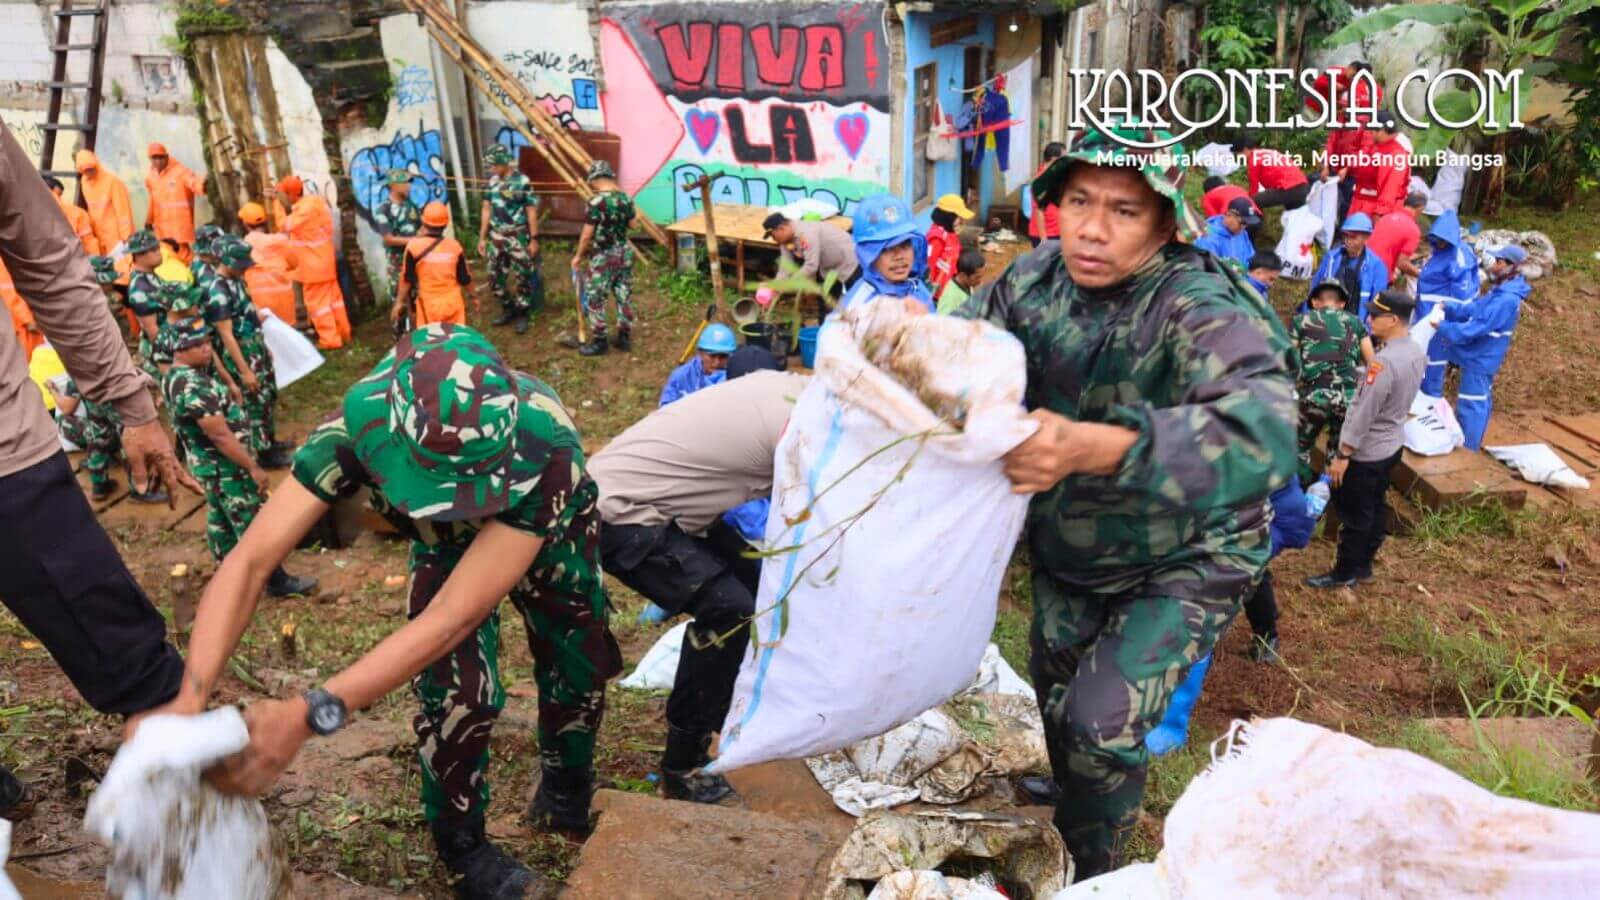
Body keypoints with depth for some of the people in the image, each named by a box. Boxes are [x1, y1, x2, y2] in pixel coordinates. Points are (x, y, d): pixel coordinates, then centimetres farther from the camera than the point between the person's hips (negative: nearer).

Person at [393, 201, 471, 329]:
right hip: (453, 305, 2)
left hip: (428, 307, -2)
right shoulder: (455, 246, -3)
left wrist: (400, 302, 8)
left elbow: (407, 279, -3)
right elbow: (464, 280, 2)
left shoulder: (414, 246, -9)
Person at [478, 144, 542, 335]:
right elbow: (487, 210, 11)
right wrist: (482, 237, 11)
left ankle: (523, 314, 11)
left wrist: (534, 239, -9)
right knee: (496, 276, 10)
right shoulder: (492, 181, 6)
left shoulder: (523, 182, -11)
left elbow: (532, 212, -8)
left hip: (518, 237, -6)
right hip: (496, 237, 6)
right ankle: (508, 309, 26)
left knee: (522, 277, -1)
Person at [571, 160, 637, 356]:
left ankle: (599, 341, 8)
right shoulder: (626, 197, 0)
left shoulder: (596, 201, -18)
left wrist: (578, 255, -3)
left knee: (594, 299, 4)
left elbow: (587, 234, -15)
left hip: (603, 256, -7)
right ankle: (625, 337, 21)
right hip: (624, 252, 7)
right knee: (624, 296, 13)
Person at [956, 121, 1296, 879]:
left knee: (1102, 721, -14)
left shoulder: (1203, 306, -32)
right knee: (1055, 696, 21)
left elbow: (1263, 435, -48)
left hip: (1182, 565, -5)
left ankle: (1094, 872, 18)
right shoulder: (1038, 281, -15)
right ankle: (1069, 821, 53)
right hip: (1066, 552, 6)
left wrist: (1093, 446, -62)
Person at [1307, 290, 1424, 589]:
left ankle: (1345, 573, 20)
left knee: (1355, 514, 6)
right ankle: (1363, 565, 33)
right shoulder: (1416, 352, -1)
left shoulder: (1385, 361, -29)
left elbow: (1364, 412, -25)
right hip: (1392, 444, 9)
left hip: (1366, 451, -9)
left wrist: (1343, 454, -18)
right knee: (1375, 508, 20)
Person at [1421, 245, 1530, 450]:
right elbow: (1473, 309, 12)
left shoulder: (1508, 299, -27)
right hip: (1478, 356, 10)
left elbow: (1478, 327, -29)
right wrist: (1447, 308, -1)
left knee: (1471, 406, 0)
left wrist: (1444, 328, -27)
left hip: (1480, 359, -10)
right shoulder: (1500, 292, 7)